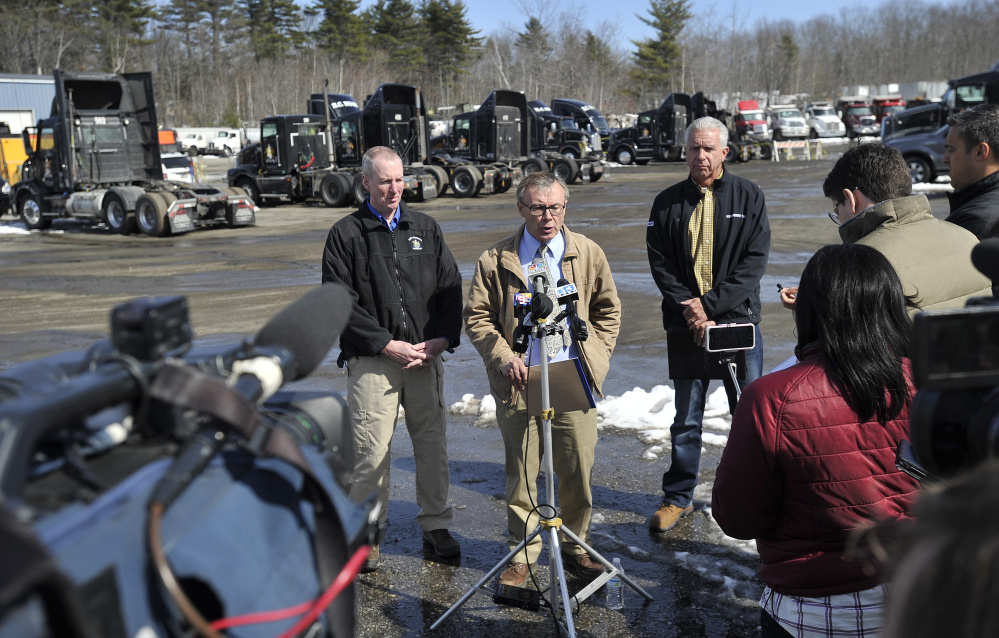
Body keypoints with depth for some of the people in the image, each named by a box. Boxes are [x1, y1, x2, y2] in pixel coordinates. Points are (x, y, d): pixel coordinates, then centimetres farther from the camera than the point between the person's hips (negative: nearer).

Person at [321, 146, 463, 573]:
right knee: (371, 451, -2)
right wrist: (387, 344, -11)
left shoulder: (425, 228, 12)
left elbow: (451, 286, 12)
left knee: (433, 444, 8)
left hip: (426, 357, 3)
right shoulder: (346, 234, 1)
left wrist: (443, 338, -3)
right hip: (371, 361, -3)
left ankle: (436, 525, 23)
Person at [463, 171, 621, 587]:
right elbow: (477, 317, 5)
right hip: (520, 382, -1)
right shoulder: (496, 260, 1)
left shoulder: (588, 254, 6)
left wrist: (597, 355, 4)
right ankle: (522, 554, 20)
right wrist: (503, 357, -9)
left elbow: (608, 309, 16)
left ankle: (575, 548, 27)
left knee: (578, 470, 7)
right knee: (521, 472, 4)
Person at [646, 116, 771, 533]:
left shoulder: (749, 197, 2)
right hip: (686, 326, 1)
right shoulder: (668, 203, 5)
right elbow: (660, 264, 2)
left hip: (739, 319, 0)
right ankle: (678, 497, 20)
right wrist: (690, 310, -12)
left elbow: (754, 261, -5)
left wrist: (711, 304, -15)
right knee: (687, 417, 8)